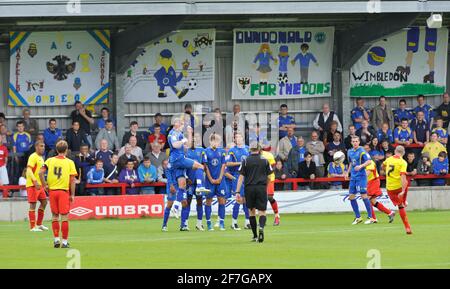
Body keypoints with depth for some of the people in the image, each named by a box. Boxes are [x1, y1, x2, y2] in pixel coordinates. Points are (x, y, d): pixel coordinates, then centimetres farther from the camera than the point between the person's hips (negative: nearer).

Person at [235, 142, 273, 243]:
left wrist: (238, 191, -4)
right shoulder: (265, 160, 3)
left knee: (252, 211, 12)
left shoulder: (246, 161, 1)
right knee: (262, 212, 0)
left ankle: (255, 236, 14)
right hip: (262, 188, 0)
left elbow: (241, 177, -3)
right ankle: (261, 227, -30)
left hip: (249, 188, 0)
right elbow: (269, 177, 7)